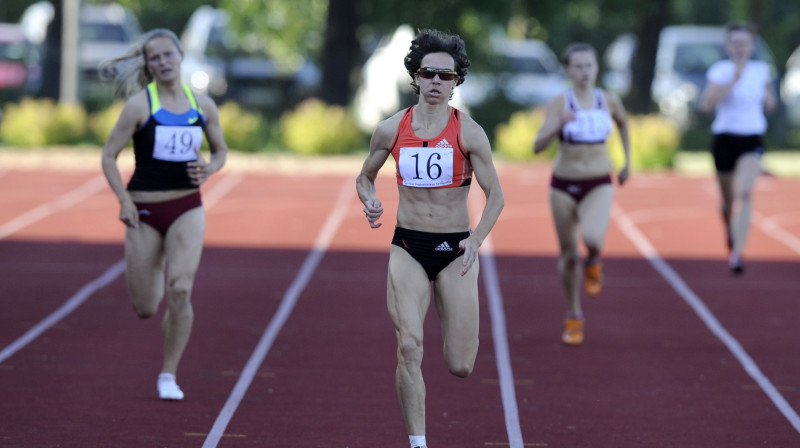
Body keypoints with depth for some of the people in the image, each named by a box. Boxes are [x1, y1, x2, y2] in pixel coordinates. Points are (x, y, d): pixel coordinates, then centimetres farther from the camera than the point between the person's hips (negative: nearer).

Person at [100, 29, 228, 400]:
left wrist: (209, 169, -6)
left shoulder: (203, 105, 3)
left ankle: (168, 376, -3)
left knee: (180, 291, -18)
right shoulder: (140, 105, -7)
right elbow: (109, 155, -5)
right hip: (145, 209, -1)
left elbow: (221, 150, 16)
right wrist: (123, 200, -16)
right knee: (144, 308, 5)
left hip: (187, 209, 1)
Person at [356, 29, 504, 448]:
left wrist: (476, 239, -22)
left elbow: (495, 195, -5)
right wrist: (370, 201, -9)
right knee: (409, 347, -17)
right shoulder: (391, 129, 0)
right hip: (408, 248, 1)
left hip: (456, 250, -1)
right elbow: (365, 177, 15)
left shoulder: (468, 132, -6)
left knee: (460, 367, 1)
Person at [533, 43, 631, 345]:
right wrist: (559, 124, -31)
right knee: (568, 254, 8)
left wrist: (627, 162, 23)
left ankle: (593, 262, 9)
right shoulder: (559, 103, -8)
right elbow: (538, 147, -16)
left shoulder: (609, 101, -1)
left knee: (592, 238, -29)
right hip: (564, 184, 0)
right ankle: (574, 317, 27)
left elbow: (623, 124, 23)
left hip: (598, 185, 0)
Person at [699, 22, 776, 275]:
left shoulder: (762, 70, 5)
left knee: (744, 193, -21)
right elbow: (706, 105, -22)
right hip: (725, 138, -1)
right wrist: (734, 79, -25)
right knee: (728, 200, 12)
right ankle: (732, 242, 43)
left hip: (752, 140, 1)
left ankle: (737, 254, -28)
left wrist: (770, 100, -1)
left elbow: (769, 104, 24)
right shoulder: (719, 71, -7)